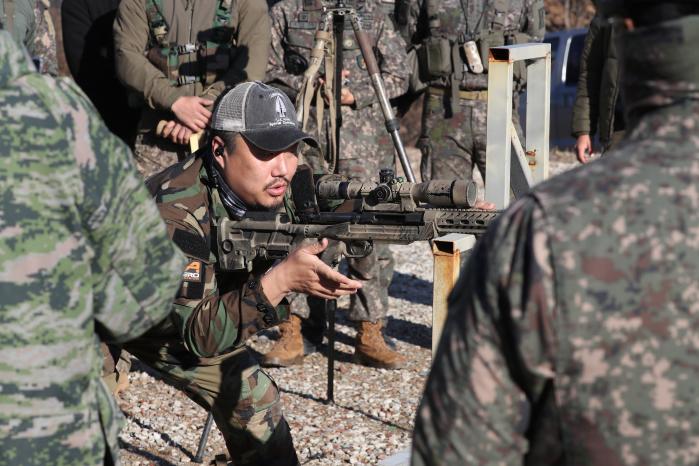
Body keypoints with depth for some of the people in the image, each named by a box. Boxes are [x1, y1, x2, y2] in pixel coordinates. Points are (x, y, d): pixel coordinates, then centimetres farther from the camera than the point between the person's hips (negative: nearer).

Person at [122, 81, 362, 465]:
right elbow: (200, 335, -39)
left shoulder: (268, 190, -17)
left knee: (255, 403, 2)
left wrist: (320, 273, -28)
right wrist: (281, 279, -48)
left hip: (193, 320, 6)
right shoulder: (176, 210, -37)